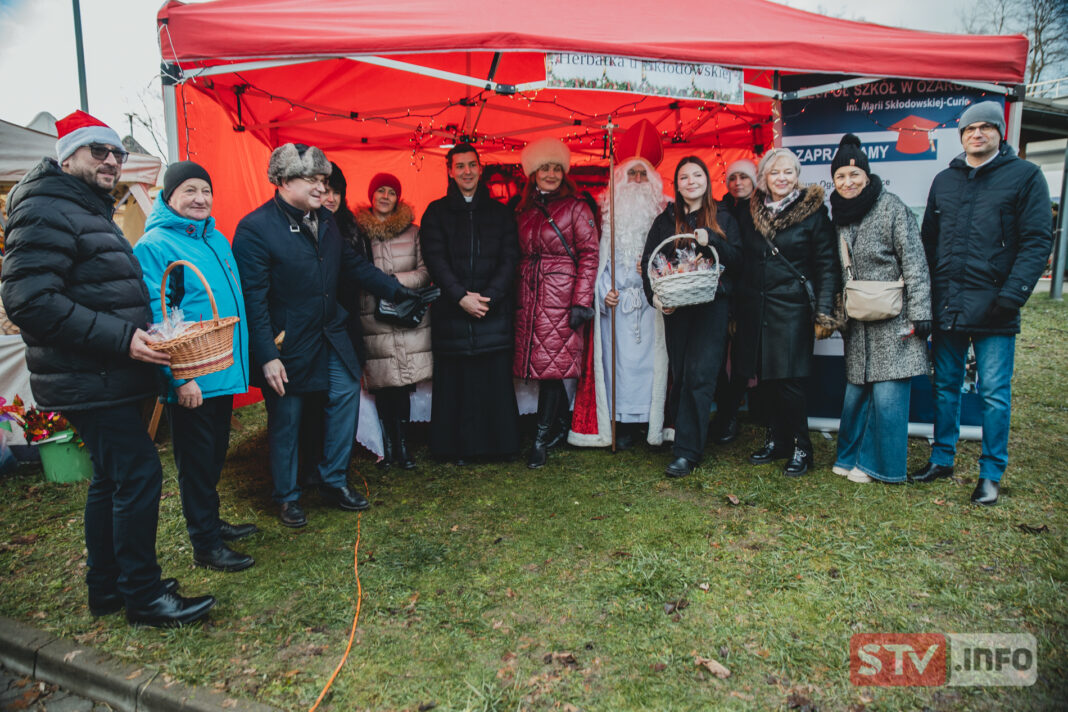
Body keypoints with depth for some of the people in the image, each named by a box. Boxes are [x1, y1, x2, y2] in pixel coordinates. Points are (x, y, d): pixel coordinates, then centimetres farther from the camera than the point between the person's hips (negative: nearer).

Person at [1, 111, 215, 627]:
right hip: (89, 383, -11)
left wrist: (146, 330, 12)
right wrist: (121, 338, -26)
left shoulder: (90, 212, 20)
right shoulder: (47, 211, -14)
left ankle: (106, 588, 30)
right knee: (139, 474, -8)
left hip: (105, 377, 11)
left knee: (112, 479, 16)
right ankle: (144, 597, 4)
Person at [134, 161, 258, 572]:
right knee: (197, 460, 4)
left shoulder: (216, 239, 12)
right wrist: (179, 377, -22)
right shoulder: (155, 245, -12)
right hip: (190, 380, -8)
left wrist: (239, 360, 19)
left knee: (214, 455, 19)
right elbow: (156, 318, -18)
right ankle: (205, 546, 16)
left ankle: (210, 523, 36)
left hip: (224, 371, 8)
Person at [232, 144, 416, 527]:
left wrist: (396, 289, 10)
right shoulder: (255, 228, -16)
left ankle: (334, 480, 26)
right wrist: (267, 357, -20)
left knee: (346, 393, 8)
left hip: (330, 335, 7)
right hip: (287, 343, -7)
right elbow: (253, 299, -18)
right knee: (286, 420, 6)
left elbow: (353, 264, 17)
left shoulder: (325, 220, 6)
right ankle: (287, 497, 25)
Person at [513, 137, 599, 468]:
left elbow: (589, 255, -4)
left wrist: (581, 301, -12)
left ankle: (542, 439, 1)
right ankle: (562, 426, 23)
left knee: (552, 364, -7)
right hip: (529, 298, 5)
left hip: (561, 296, -5)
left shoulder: (576, 208, 2)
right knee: (540, 363, 5)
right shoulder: (523, 212, 16)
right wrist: (517, 298, 11)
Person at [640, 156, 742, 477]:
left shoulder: (723, 219, 11)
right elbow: (648, 261, 7)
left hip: (712, 306, -2)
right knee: (681, 376, 3)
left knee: (700, 375, -11)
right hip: (676, 307, 2)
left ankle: (687, 452, -11)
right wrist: (654, 295, -8)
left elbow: (738, 259, 3)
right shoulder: (665, 220, 14)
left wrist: (711, 240, -12)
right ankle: (690, 436, 17)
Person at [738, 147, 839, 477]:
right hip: (756, 307, 5)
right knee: (764, 378, 7)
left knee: (788, 380, -6)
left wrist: (824, 312, -11)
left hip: (792, 307, -4)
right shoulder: (754, 211, 11)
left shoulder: (813, 211, -2)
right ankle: (776, 441, 23)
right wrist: (736, 307, 12)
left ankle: (800, 448, 10)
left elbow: (827, 264, -3)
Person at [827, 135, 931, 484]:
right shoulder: (839, 215, 10)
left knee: (887, 394, -4)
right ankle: (851, 456, 22)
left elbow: (915, 264, -10)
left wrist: (919, 315, -14)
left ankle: (879, 463, 10)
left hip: (892, 320, -6)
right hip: (859, 322, 6)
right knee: (856, 390, 9)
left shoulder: (891, 207, -8)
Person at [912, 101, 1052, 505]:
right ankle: (942, 460, 26)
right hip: (947, 306, 4)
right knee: (945, 387, 13)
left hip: (993, 308, -4)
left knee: (994, 393, 2)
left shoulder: (1025, 176, 0)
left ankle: (991, 474, 14)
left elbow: (1036, 242, -6)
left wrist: (1012, 295, -16)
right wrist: (924, 296, 7)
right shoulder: (943, 181, 14)